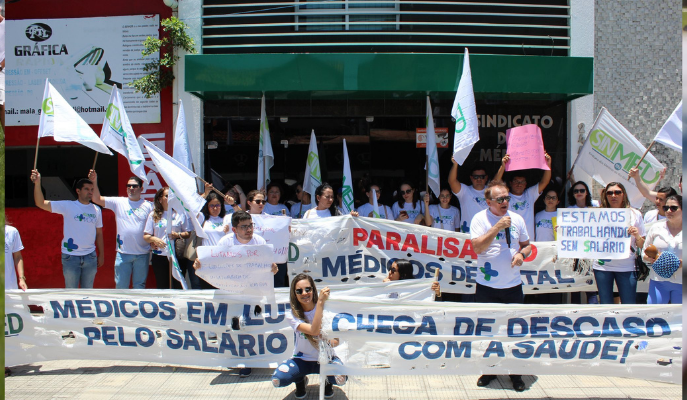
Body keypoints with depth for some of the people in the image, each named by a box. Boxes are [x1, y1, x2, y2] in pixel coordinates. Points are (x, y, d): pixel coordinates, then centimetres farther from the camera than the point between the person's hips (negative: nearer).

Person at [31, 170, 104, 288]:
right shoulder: (67, 206, -5)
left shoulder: (96, 210, 6)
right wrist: (37, 183, -22)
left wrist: (101, 254, 9)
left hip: (90, 256, 3)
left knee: (88, 291, 14)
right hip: (70, 256, -3)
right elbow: (41, 203, -11)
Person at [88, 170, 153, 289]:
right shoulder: (119, 202, 3)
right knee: (121, 285, 5)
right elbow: (97, 199, -3)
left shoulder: (148, 206, 3)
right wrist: (94, 181, -15)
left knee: (140, 286, 11)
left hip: (143, 254, 0)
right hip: (123, 253, 0)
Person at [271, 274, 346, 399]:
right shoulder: (292, 315, -13)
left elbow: (336, 341, -13)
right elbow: (314, 331, -31)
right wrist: (320, 302, -38)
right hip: (302, 360, 0)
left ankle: (327, 380, 7)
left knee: (341, 378, -33)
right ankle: (300, 380, 10)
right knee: (277, 380, -27)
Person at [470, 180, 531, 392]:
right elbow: (477, 247, -18)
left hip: (513, 285, 2)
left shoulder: (517, 219, 5)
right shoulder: (480, 219, -6)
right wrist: (498, 226, -22)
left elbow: (527, 245, 16)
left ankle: (515, 373, 19)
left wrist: (521, 254, -7)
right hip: (487, 286, -2)